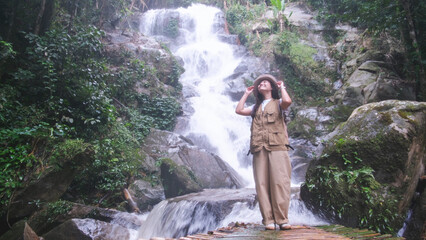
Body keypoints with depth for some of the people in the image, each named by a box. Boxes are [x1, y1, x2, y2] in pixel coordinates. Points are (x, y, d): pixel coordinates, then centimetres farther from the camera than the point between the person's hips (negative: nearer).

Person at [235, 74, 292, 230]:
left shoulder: (278, 103, 15)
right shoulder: (256, 108, 26)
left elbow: (287, 101, -10)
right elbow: (239, 110, 11)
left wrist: (282, 87, 8)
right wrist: (246, 94, 21)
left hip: (277, 147, -3)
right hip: (259, 149, 4)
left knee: (280, 182, -10)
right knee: (262, 184, -4)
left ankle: (282, 219, -5)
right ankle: (268, 220, -1)